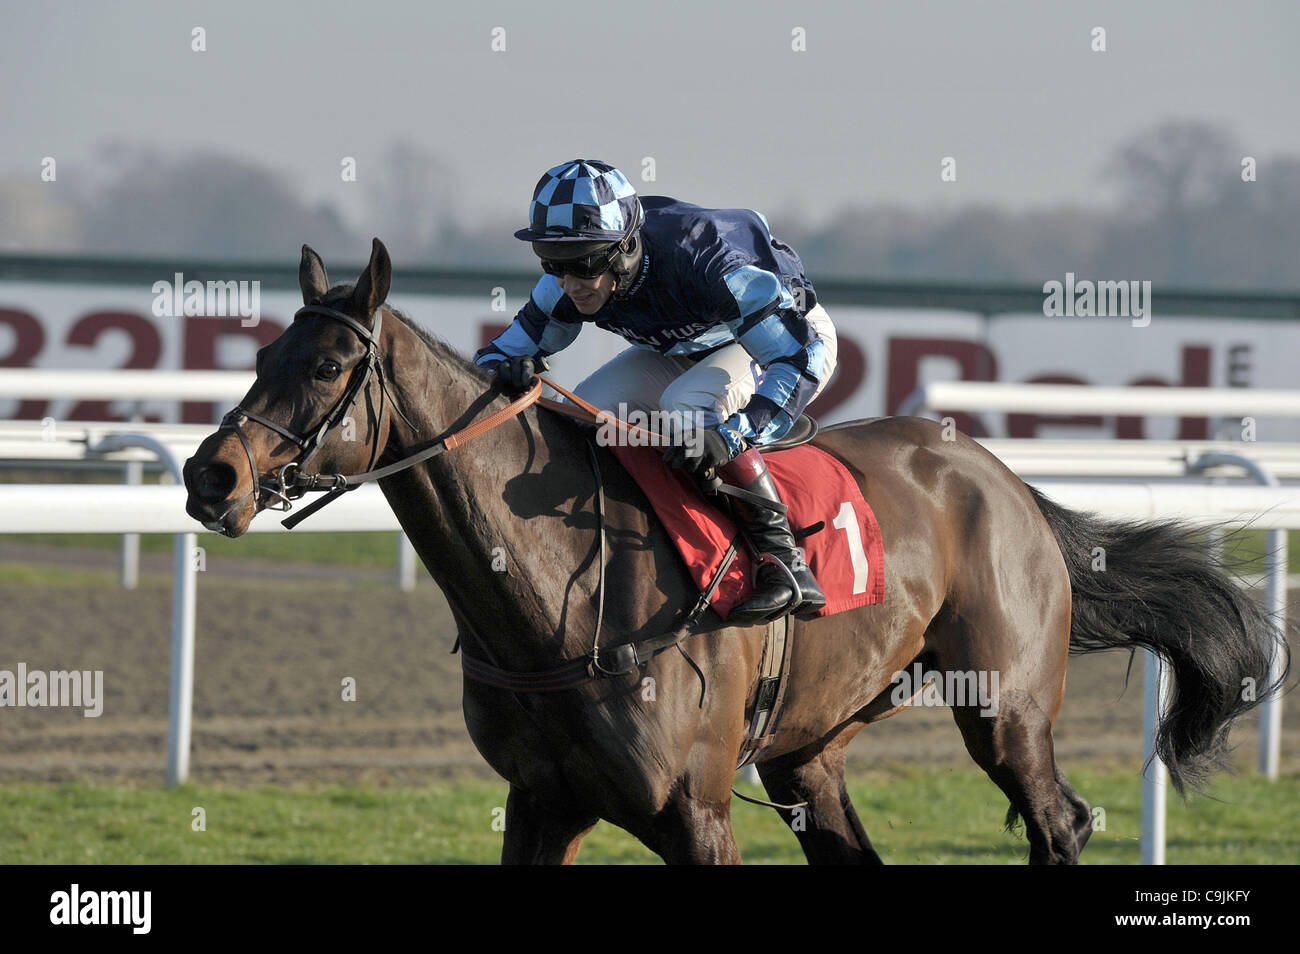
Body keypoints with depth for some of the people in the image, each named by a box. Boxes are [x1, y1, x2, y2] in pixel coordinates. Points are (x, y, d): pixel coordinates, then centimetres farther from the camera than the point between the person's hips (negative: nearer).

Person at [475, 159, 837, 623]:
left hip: (797, 335, -7)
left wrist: (728, 435, -56)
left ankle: (785, 562, -28)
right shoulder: (567, 287, -21)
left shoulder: (705, 263, -41)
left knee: (688, 405, -35)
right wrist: (505, 371, -36)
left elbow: (801, 359, -43)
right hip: (685, 350, 7)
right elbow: (499, 353, -10)